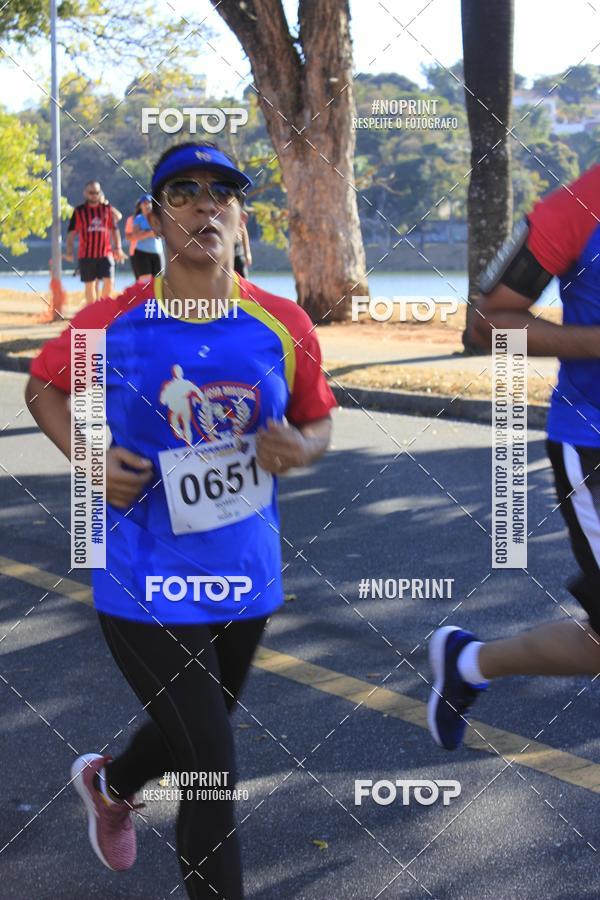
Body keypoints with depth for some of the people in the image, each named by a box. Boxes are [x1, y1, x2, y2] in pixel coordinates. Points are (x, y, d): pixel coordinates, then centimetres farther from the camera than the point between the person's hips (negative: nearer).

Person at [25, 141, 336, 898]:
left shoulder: (283, 328, -5)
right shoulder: (111, 325, -10)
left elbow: (319, 421, 9)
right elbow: (43, 388, 7)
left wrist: (298, 450, -14)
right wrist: (87, 459, -10)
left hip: (246, 579, 4)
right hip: (147, 587, -4)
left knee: (188, 737, 26)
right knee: (212, 775, -7)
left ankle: (109, 784, 60)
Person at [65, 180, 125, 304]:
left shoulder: (107, 208, 8)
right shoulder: (79, 211, 2)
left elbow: (114, 229, 12)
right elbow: (72, 232, 1)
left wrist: (117, 248, 2)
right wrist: (69, 251, -9)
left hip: (106, 253, 1)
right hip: (86, 254, -1)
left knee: (109, 281, -11)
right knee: (90, 284, 5)